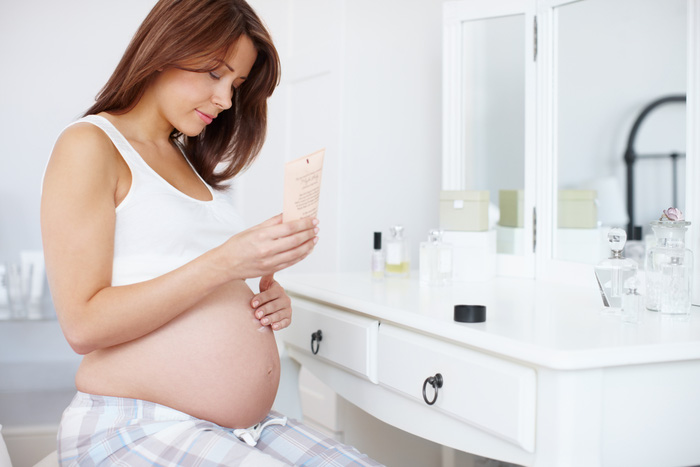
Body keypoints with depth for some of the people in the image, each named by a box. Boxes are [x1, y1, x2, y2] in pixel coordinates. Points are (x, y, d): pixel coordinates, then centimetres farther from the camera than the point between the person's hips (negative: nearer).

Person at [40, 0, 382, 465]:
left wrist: (268, 303, 4)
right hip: (135, 429, -7)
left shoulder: (192, 159, 18)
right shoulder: (90, 145, -4)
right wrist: (226, 262, -21)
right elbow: (84, 325, -15)